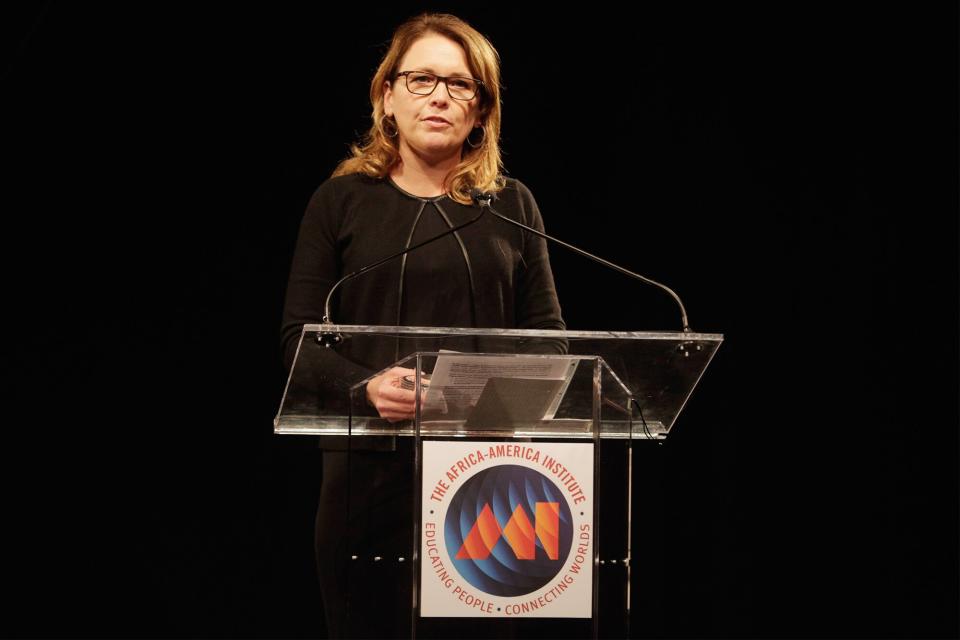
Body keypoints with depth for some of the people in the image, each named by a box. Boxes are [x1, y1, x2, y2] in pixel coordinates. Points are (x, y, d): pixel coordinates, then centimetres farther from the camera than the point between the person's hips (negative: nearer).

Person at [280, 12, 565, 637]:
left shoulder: (512, 204, 11)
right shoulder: (343, 200, 6)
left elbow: (547, 330, 10)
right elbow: (299, 334, 2)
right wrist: (367, 385, -17)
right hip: (372, 463, -1)